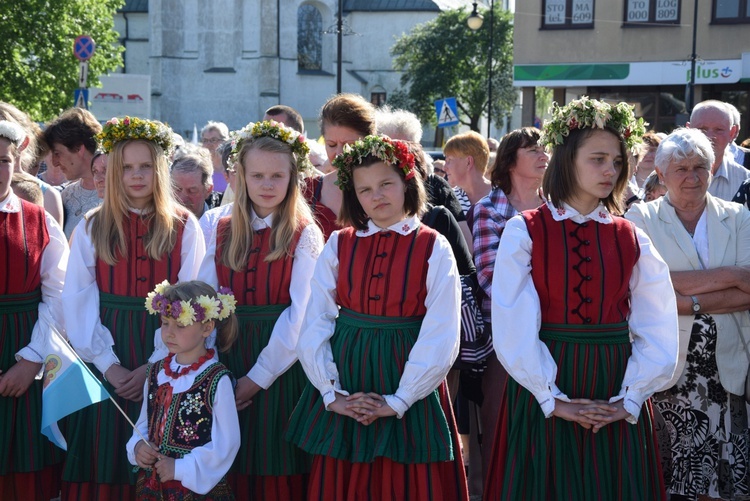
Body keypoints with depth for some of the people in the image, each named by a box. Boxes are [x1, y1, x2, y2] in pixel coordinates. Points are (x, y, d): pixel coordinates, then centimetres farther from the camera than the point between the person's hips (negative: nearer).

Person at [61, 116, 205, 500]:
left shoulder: (184, 227, 1)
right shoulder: (91, 229, 3)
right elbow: (78, 303, -1)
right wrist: (107, 364, -10)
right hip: (108, 361, 1)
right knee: (106, 463, 4)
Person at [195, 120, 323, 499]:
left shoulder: (304, 234, -4)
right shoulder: (222, 232, 8)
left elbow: (301, 312, -11)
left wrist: (260, 375, -13)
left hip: (282, 367, -3)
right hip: (228, 363, 4)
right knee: (232, 470, 9)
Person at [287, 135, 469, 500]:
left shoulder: (434, 249, -5)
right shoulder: (339, 245, 2)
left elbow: (440, 339, -10)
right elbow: (314, 326, -2)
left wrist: (398, 401, -13)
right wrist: (331, 394, -9)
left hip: (407, 392, -2)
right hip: (346, 382, 2)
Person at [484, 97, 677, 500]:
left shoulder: (631, 239, 4)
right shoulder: (525, 231, -5)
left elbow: (658, 333, 0)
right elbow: (513, 330, -10)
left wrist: (630, 399, -9)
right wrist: (552, 399, -12)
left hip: (615, 402, 3)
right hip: (544, 393, -2)